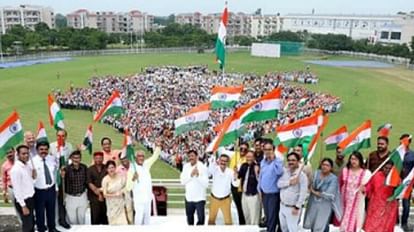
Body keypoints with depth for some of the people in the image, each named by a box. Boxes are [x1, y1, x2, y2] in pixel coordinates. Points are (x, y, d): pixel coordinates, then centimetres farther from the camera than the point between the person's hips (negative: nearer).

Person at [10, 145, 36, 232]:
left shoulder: (28, 165, 1)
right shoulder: (16, 169, -23)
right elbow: (17, 190, -22)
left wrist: (34, 175, -6)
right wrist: (23, 206, -20)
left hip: (30, 198, 8)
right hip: (23, 201, -8)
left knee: (31, 223, 22)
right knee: (27, 225, 6)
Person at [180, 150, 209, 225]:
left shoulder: (203, 167, -14)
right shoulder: (186, 166, -1)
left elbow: (206, 184, -18)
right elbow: (182, 181, -6)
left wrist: (198, 175, -28)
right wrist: (191, 175, -18)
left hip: (200, 198, -4)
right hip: (189, 198, 4)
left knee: (201, 218, -4)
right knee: (189, 217, 21)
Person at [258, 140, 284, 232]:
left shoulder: (278, 161, -12)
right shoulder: (263, 162, 8)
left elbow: (279, 172, -31)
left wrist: (273, 159, -27)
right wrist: (259, 188, 13)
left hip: (274, 194, -6)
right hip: (264, 193, 6)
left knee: (272, 216, -1)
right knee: (267, 215, 18)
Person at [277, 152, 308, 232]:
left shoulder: (302, 175, -15)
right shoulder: (284, 171, 4)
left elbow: (303, 193, -17)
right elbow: (279, 184, -6)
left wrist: (297, 207, -19)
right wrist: (289, 182, -22)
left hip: (292, 207, -6)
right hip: (282, 206, 6)